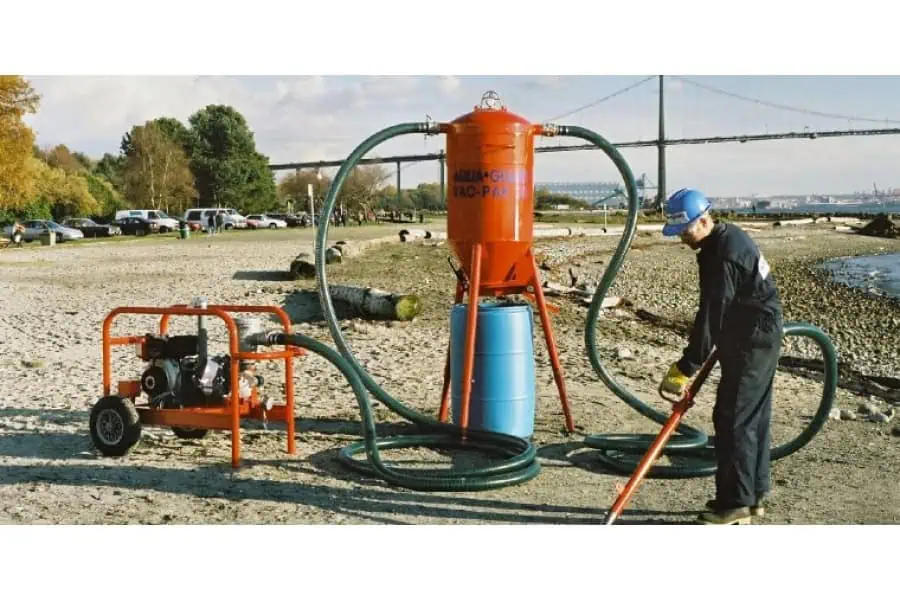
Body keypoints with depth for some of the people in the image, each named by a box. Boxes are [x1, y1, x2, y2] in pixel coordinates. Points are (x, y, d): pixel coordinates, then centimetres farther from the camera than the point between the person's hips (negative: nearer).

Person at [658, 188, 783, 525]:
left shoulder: (723, 256, -23)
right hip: (758, 339, 11)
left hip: (751, 343, -11)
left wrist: (686, 367, -21)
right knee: (753, 418, 15)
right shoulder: (729, 235, 9)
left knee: (732, 420, -6)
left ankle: (735, 503, 1)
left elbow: (711, 316, -25)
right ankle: (753, 495, 25)